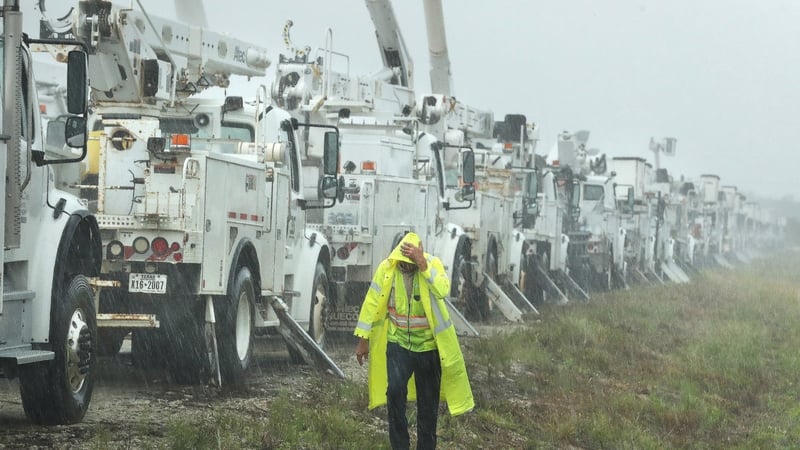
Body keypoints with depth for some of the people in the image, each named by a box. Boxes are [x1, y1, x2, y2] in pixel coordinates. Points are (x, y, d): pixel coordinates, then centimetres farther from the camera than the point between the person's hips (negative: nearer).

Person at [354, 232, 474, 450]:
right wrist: (363, 339, -1)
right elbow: (372, 303, -2)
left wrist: (423, 265, -37)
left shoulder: (433, 263, -12)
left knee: (428, 400, 8)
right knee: (395, 391, -19)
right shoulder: (387, 268, -9)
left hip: (428, 344, 0)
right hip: (397, 342, 0)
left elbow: (443, 290, -31)